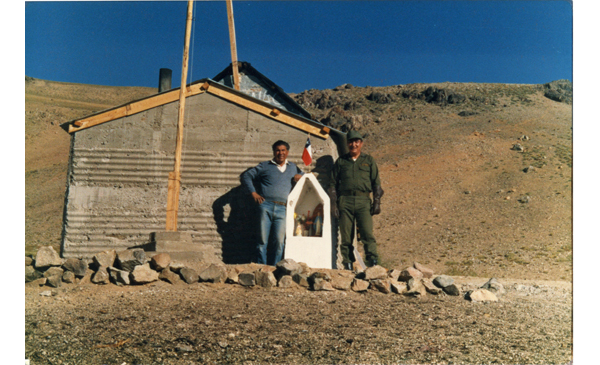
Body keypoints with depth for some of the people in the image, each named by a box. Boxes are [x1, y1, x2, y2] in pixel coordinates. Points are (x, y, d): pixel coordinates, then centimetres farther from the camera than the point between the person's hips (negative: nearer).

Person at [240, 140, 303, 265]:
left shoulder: (293, 167, 24)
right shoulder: (265, 166, 16)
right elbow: (246, 176, 15)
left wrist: (300, 177, 12)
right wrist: (253, 193, 3)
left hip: (282, 209, 1)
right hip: (266, 206, -1)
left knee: (279, 242, -10)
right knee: (263, 240, -5)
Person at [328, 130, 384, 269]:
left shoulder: (369, 161, 16)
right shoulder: (341, 161, 16)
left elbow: (376, 183, 12)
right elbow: (333, 183, 14)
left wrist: (377, 202, 1)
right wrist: (333, 204, 4)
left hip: (363, 200, -1)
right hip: (345, 201, 1)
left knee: (367, 232, -13)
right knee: (346, 236, -1)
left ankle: (373, 262, -12)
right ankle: (348, 266, 3)